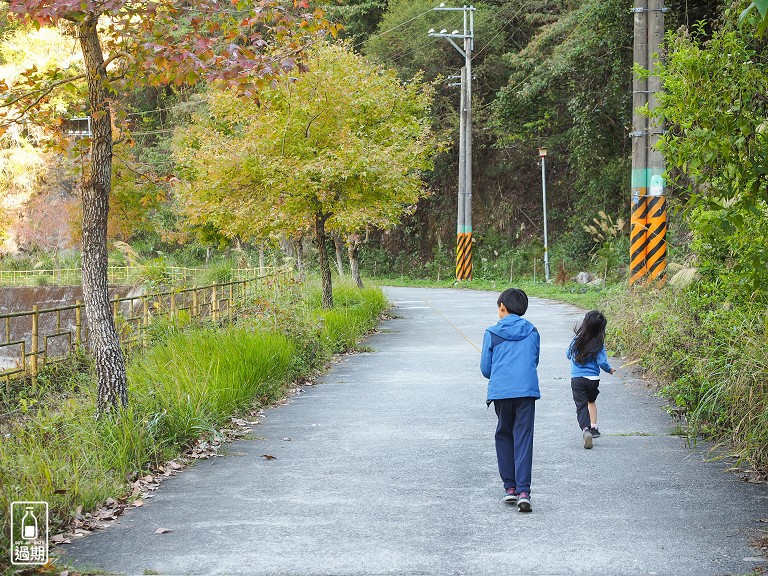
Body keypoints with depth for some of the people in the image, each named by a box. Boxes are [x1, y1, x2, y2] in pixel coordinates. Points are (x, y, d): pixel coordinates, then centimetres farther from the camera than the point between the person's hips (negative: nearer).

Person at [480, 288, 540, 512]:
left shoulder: (492, 333, 4)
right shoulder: (532, 332, 10)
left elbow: (485, 368, 6)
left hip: (500, 392, 0)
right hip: (527, 390, 0)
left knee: (504, 436, 14)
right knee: (523, 439, -2)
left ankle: (509, 487, 13)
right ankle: (523, 491, -13)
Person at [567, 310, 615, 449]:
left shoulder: (577, 340, -5)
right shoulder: (599, 344, -9)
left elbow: (568, 355, 10)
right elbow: (602, 362, -13)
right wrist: (610, 370, 7)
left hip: (576, 379, -1)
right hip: (593, 378, 1)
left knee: (581, 405, -5)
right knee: (591, 401, 27)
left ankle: (585, 429, -28)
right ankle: (594, 428, 29)